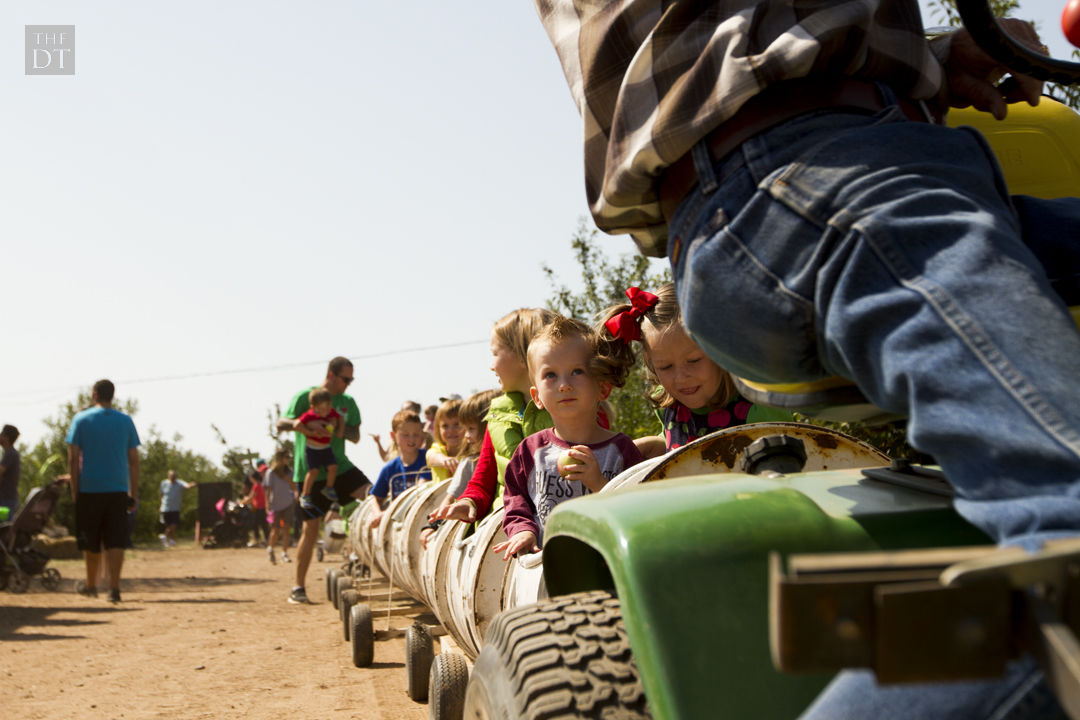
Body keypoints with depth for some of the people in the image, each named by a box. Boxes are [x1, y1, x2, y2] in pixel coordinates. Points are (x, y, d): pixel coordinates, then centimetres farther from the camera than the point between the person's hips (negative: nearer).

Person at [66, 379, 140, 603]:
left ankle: (91, 585, 25)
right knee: (115, 541, -1)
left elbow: (73, 458, -3)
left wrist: (74, 491, 2)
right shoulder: (125, 421, 6)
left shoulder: (81, 419, 0)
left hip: (89, 490, -1)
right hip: (118, 490, 1)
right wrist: (134, 493, 9)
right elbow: (133, 460, 5)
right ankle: (114, 588, -10)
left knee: (91, 542, 11)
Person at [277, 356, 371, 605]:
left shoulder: (348, 402, 9)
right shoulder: (305, 397, -4)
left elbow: (356, 436, 5)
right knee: (311, 528, -3)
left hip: (339, 466, 4)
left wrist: (339, 429, -17)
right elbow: (281, 424, -10)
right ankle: (298, 587, 8)